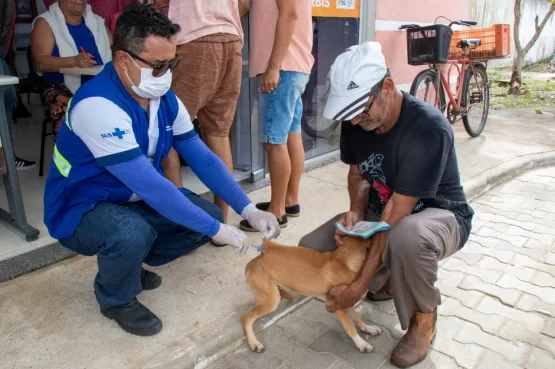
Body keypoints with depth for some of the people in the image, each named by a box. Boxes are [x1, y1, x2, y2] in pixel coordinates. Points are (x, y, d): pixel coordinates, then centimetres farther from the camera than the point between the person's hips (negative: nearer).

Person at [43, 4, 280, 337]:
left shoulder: (165, 100, -7)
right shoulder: (98, 106, -31)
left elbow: (202, 158, -6)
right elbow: (148, 183, -36)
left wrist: (249, 210, -15)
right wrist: (215, 229, -32)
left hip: (135, 201, 7)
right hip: (81, 210, -7)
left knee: (208, 214, -4)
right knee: (132, 234, -38)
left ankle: (128, 262, 16)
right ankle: (116, 297, -1)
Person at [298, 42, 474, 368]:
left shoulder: (428, 128, -31)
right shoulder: (355, 121, -12)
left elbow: (398, 211, -31)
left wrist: (359, 285, -28)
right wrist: (356, 212, -18)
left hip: (440, 215, -6)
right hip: (382, 210, 6)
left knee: (406, 238, -42)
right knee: (311, 250, -9)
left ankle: (424, 318, -9)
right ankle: (390, 278, 14)